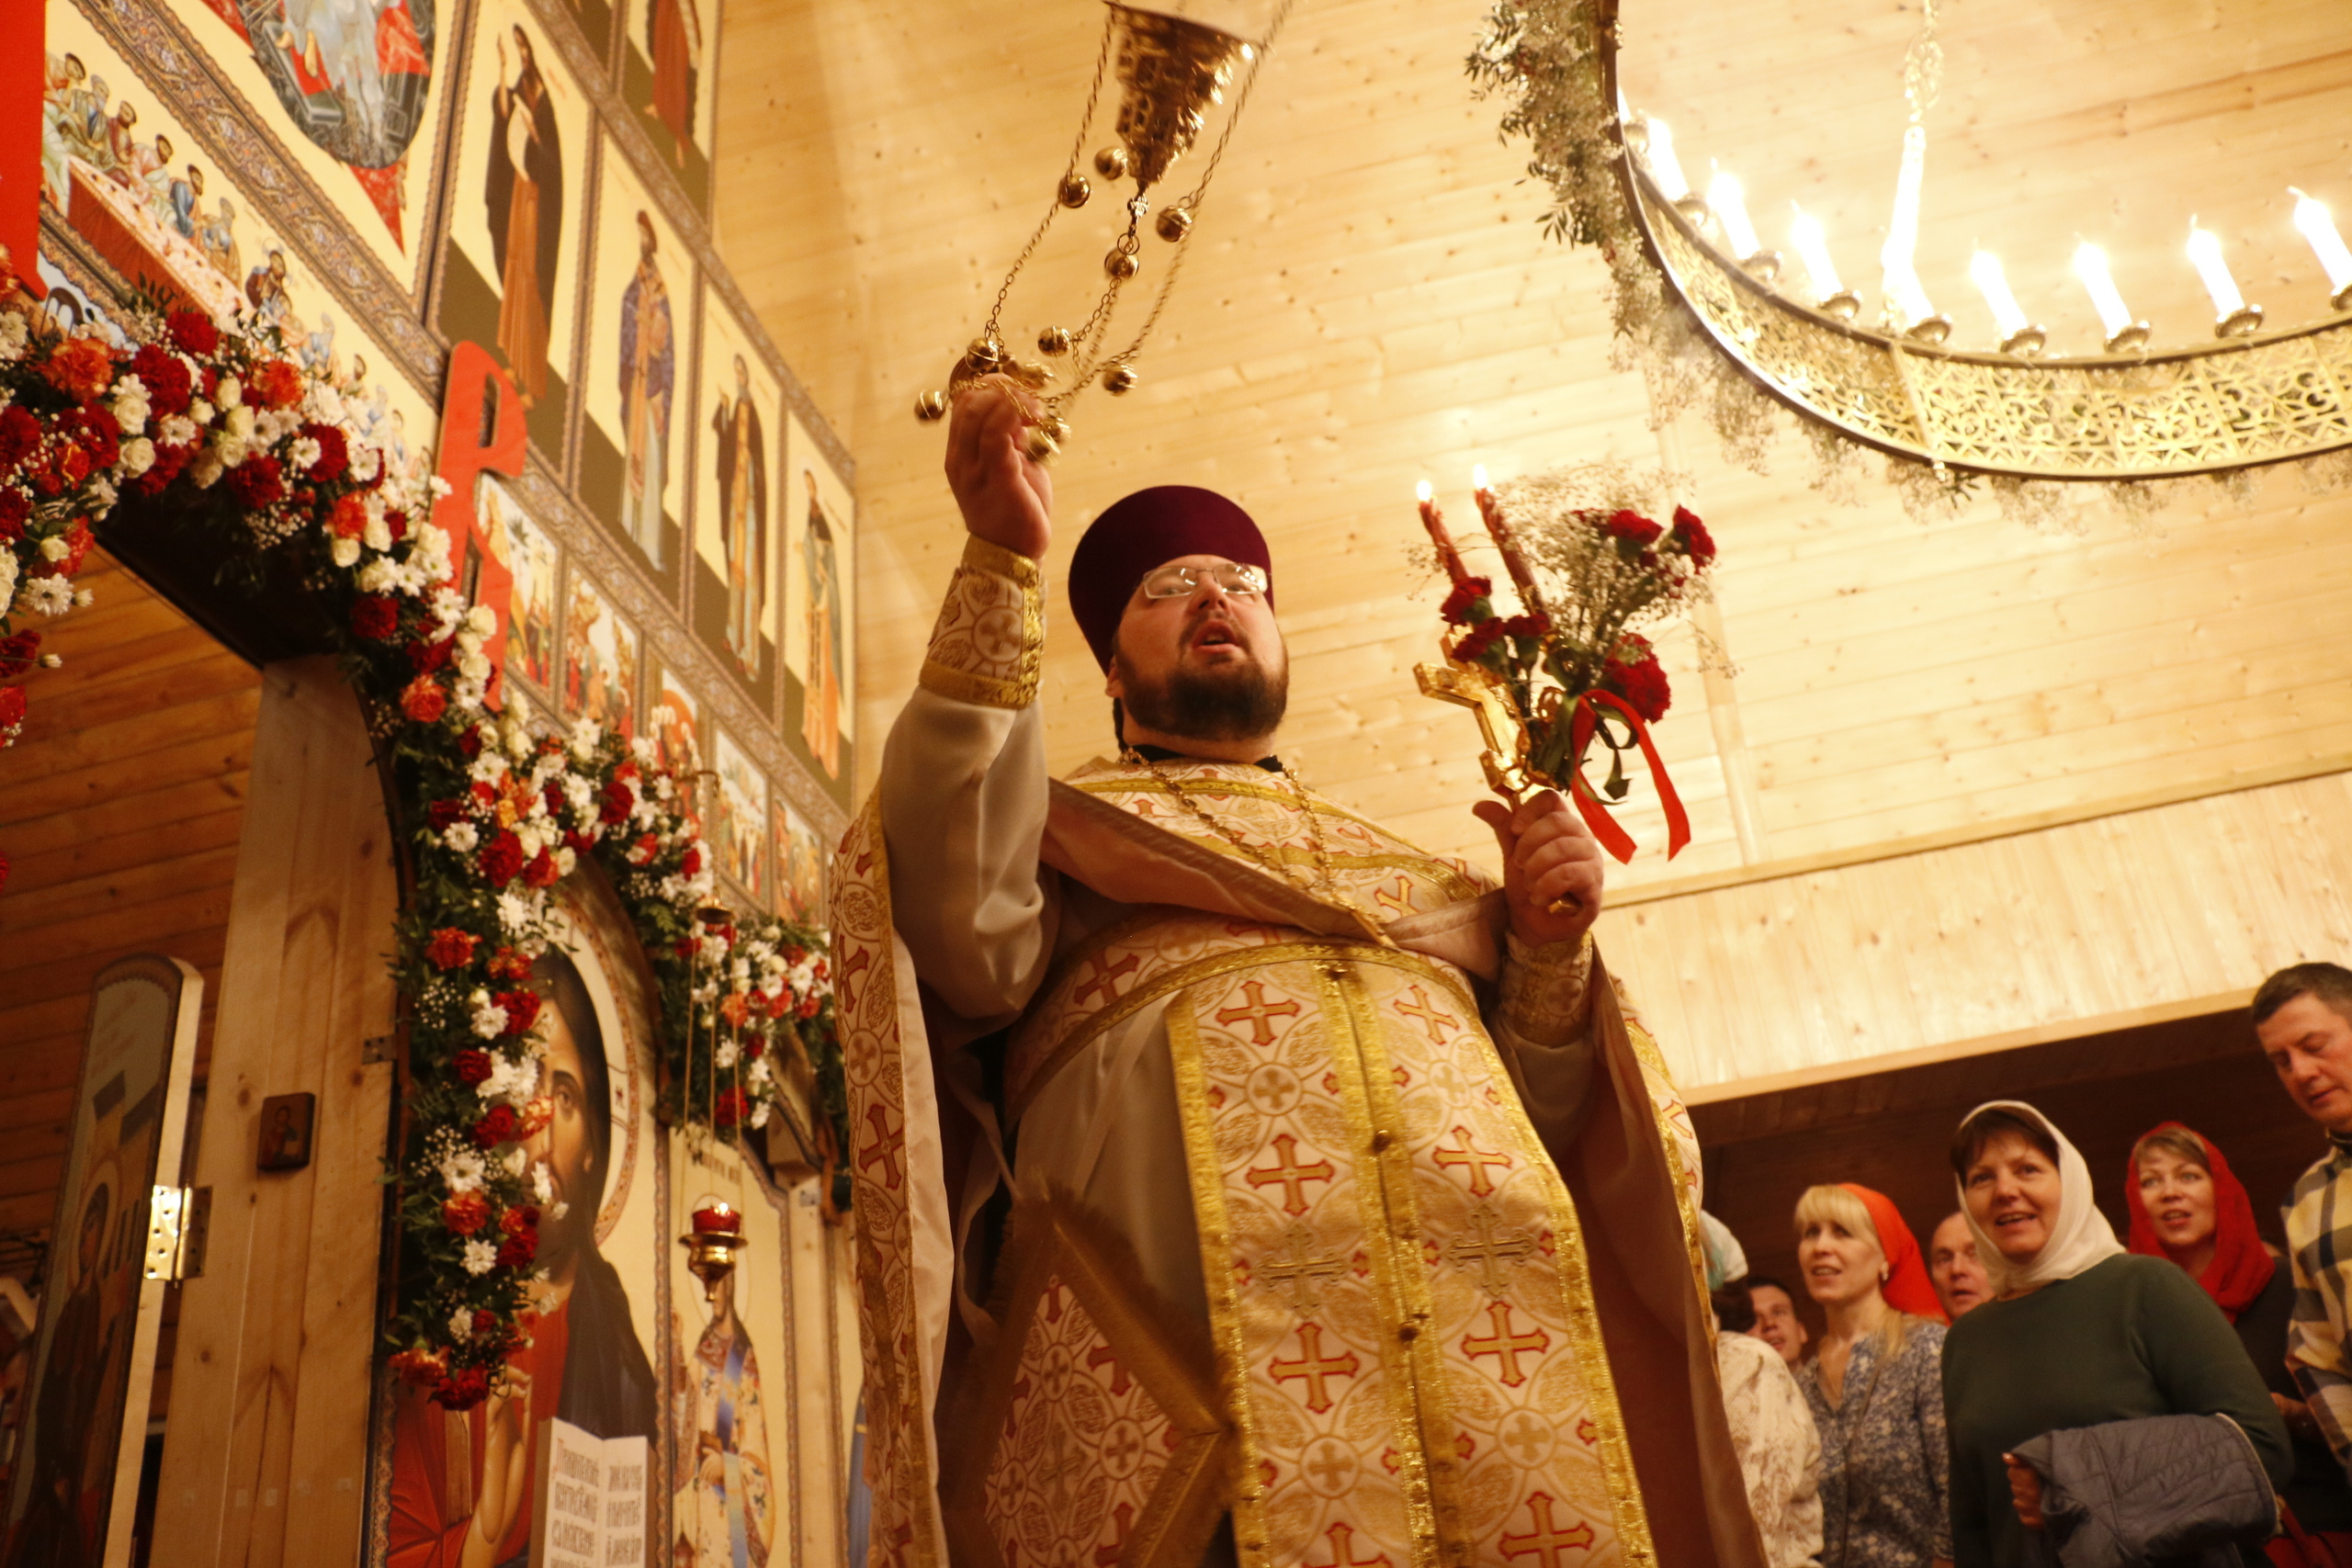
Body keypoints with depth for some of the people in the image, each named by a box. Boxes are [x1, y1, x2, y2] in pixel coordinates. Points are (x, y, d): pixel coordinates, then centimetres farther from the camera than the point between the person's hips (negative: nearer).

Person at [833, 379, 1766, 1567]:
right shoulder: (1064, 827, 18)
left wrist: (1550, 952, 2)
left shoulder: (1418, 876, 28)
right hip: (1205, 1360, -3)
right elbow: (970, 948, -6)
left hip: (1499, 1343, 4)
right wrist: (1000, 566, -9)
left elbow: (1544, 1125, 21)